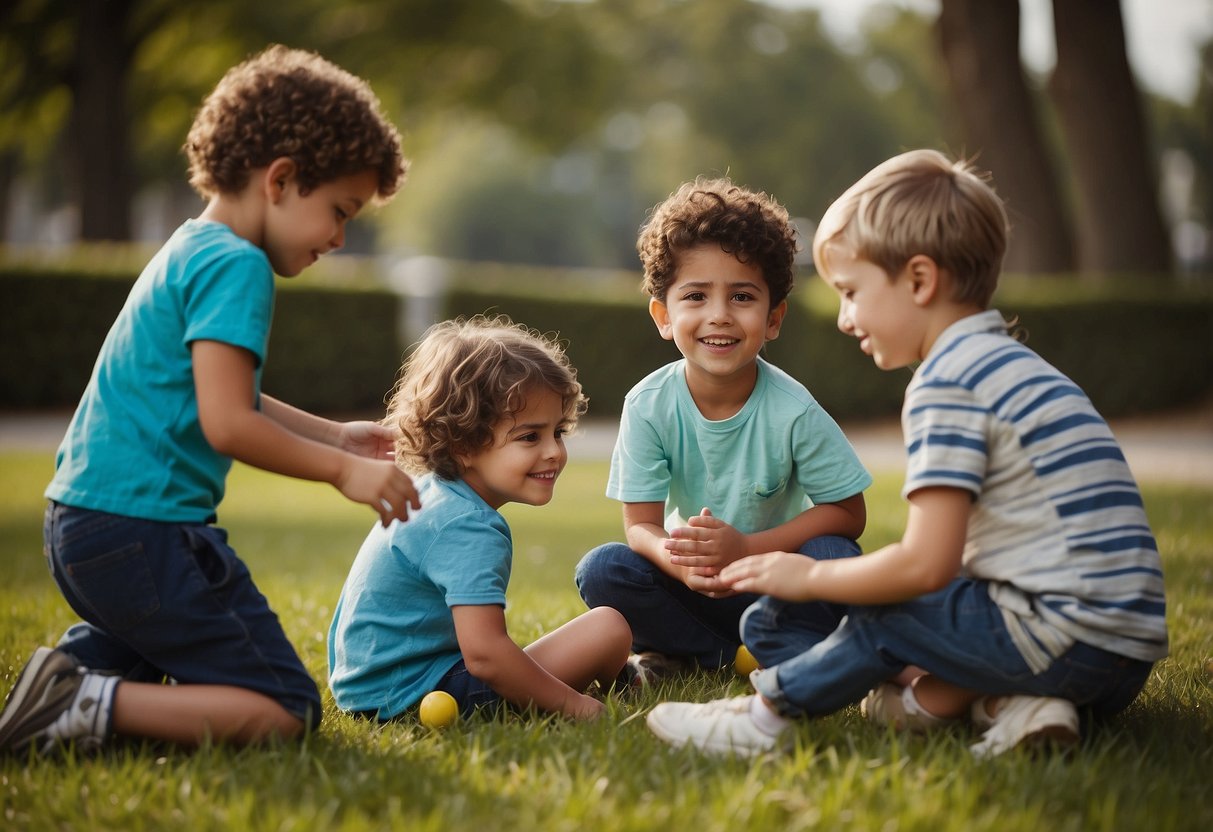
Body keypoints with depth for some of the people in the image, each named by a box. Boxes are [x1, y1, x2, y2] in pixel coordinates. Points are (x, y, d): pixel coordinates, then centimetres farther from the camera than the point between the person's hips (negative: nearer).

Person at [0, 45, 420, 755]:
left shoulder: (189, 253, 17)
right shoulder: (236, 267, -14)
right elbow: (226, 424, -23)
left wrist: (332, 434, 26)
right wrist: (342, 469, -12)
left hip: (80, 522, 10)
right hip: (145, 531, -10)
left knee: (136, 653, 35)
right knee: (284, 713, -9)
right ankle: (91, 710, -20)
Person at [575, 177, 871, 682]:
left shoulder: (792, 410, -20)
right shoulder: (649, 405, -15)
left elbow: (848, 513, -15)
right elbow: (641, 525, -13)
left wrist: (745, 548, -28)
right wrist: (680, 561, -38)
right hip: (695, 586, 1)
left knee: (833, 555, -29)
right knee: (602, 570, -22)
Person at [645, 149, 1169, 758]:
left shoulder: (947, 380, -9)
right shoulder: (1014, 366, 20)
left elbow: (927, 563, -16)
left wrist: (809, 578, -1)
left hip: (1064, 635, -9)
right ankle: (1001, 703, 0)